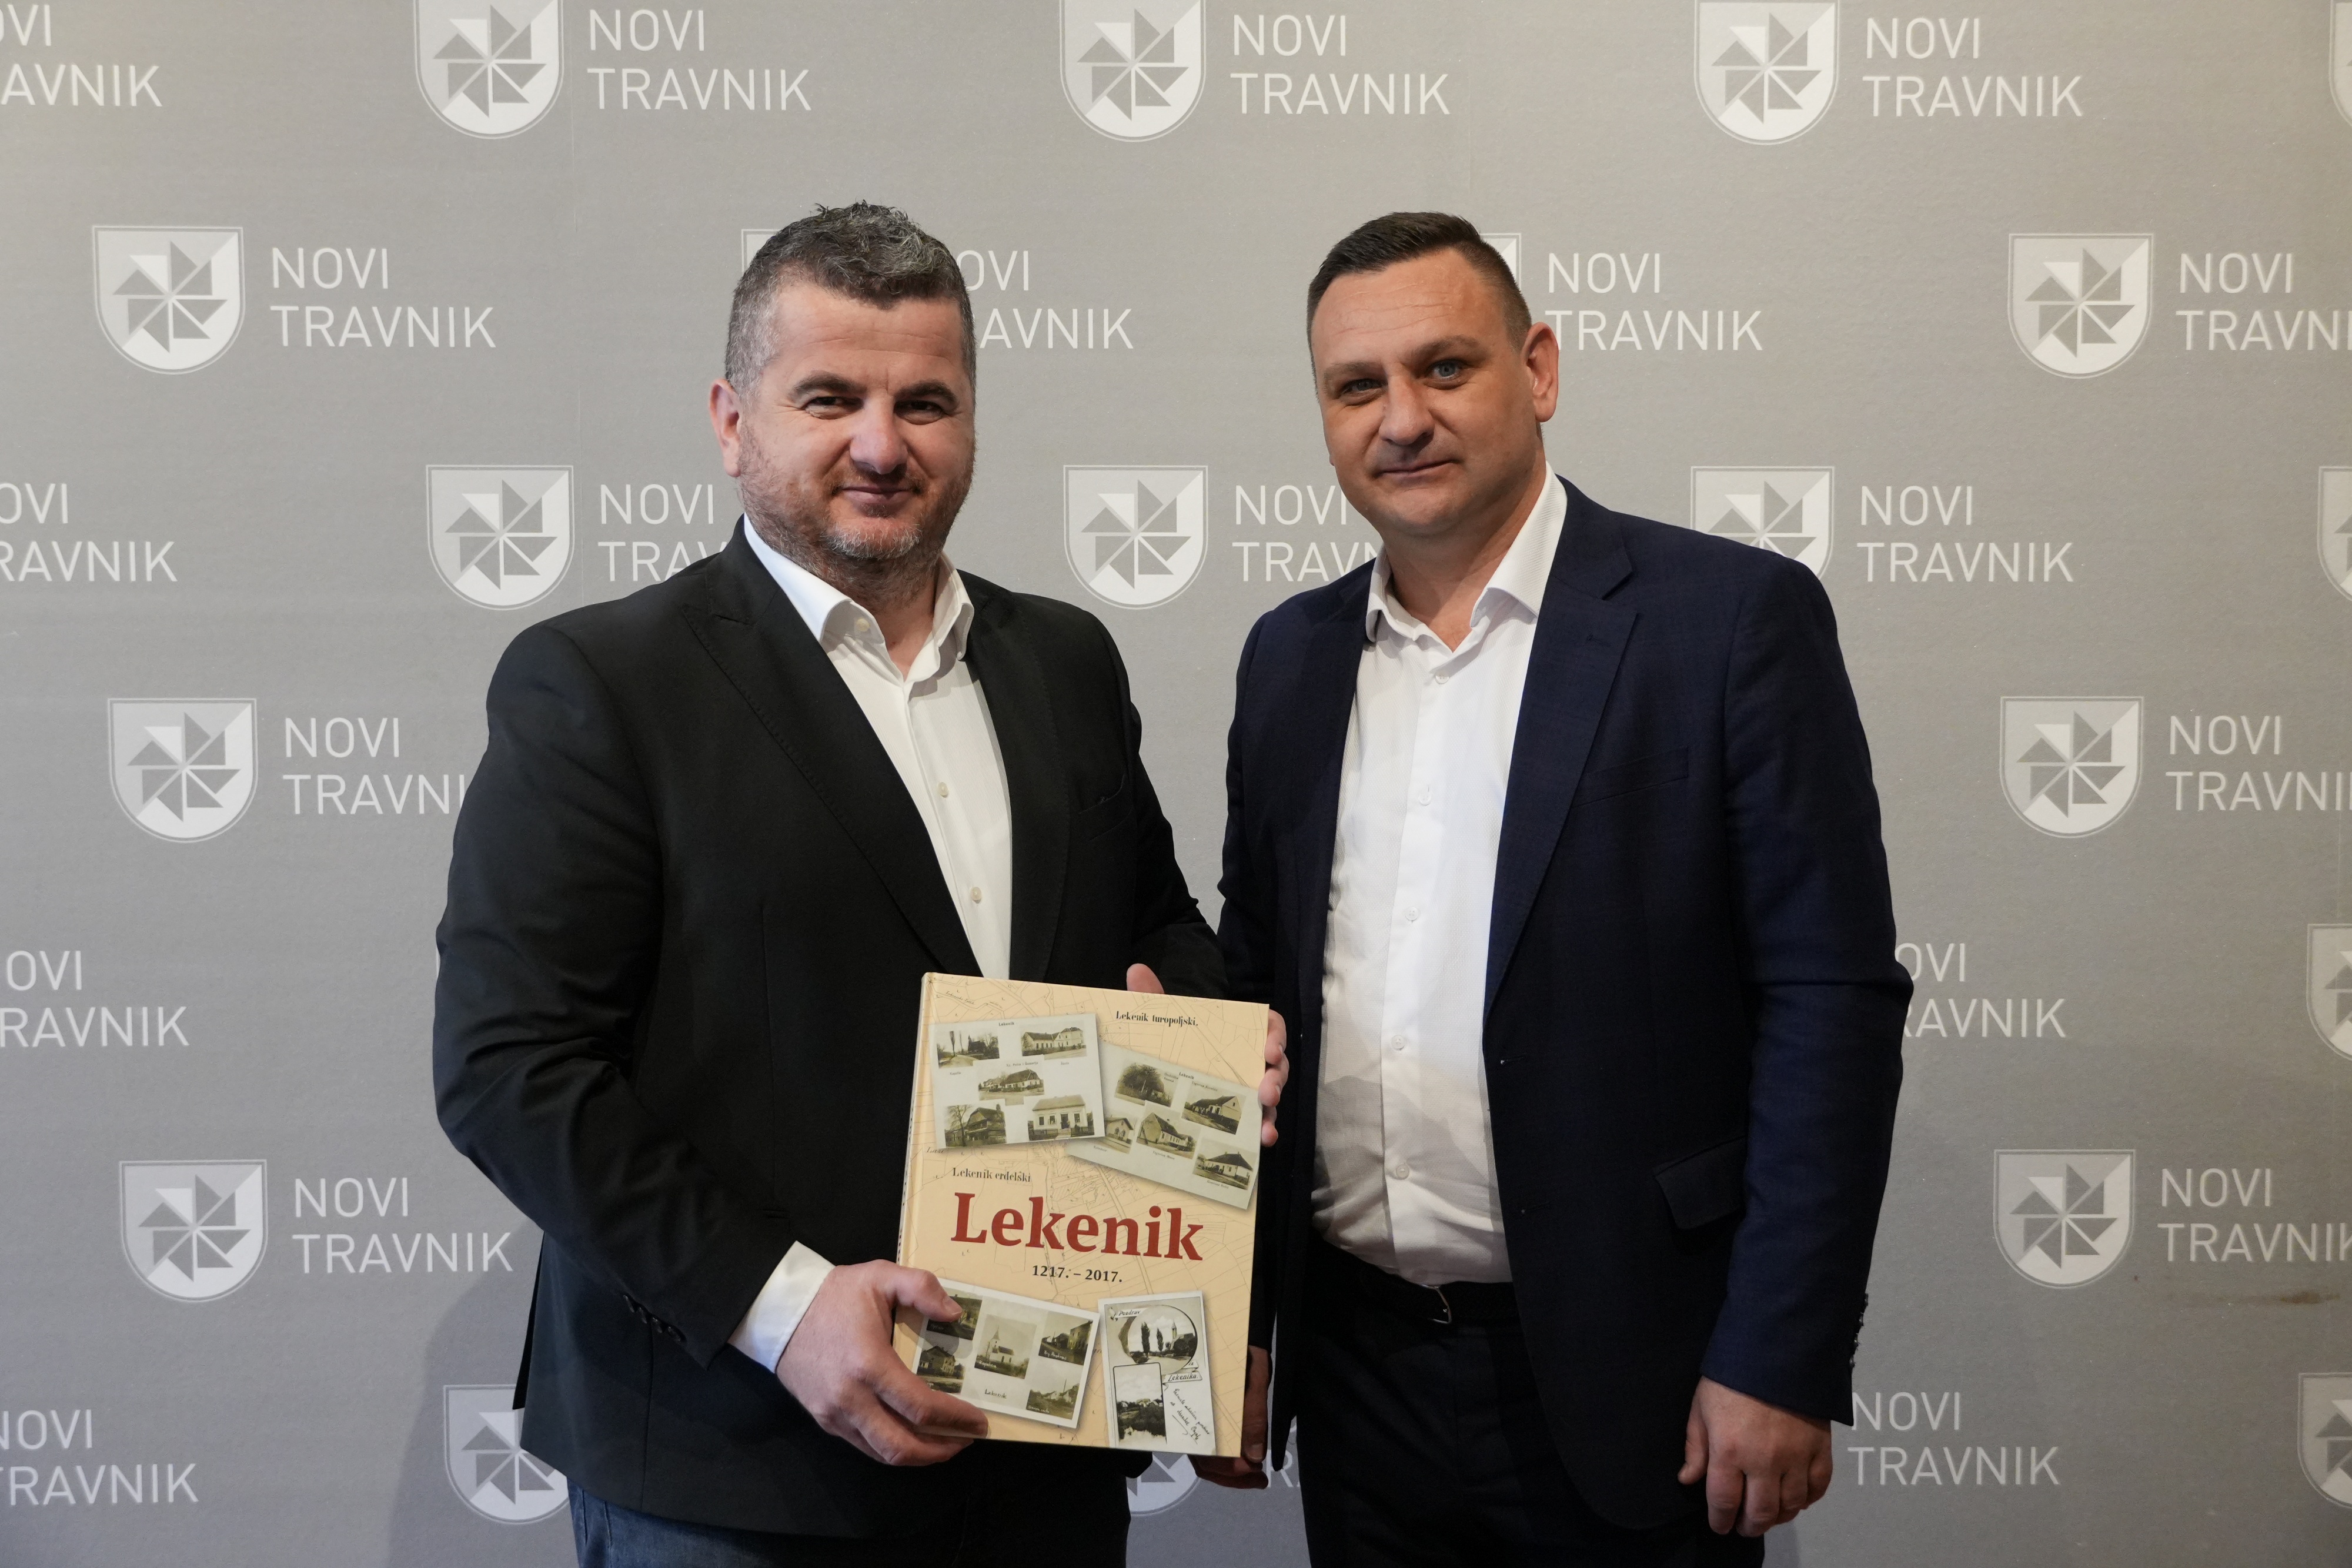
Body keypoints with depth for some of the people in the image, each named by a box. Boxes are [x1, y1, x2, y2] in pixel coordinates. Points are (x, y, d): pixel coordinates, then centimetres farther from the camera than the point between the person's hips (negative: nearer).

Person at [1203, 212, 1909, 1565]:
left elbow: (1833, 999, -11)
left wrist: (1784, 1363, -14)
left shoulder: (1734, 617, -7)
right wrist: (1226, 1331, 9)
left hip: (1624, 1386, -4)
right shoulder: (1291, 657, 8)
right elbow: (1257, 990, 12)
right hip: (1355, 1370, 5)